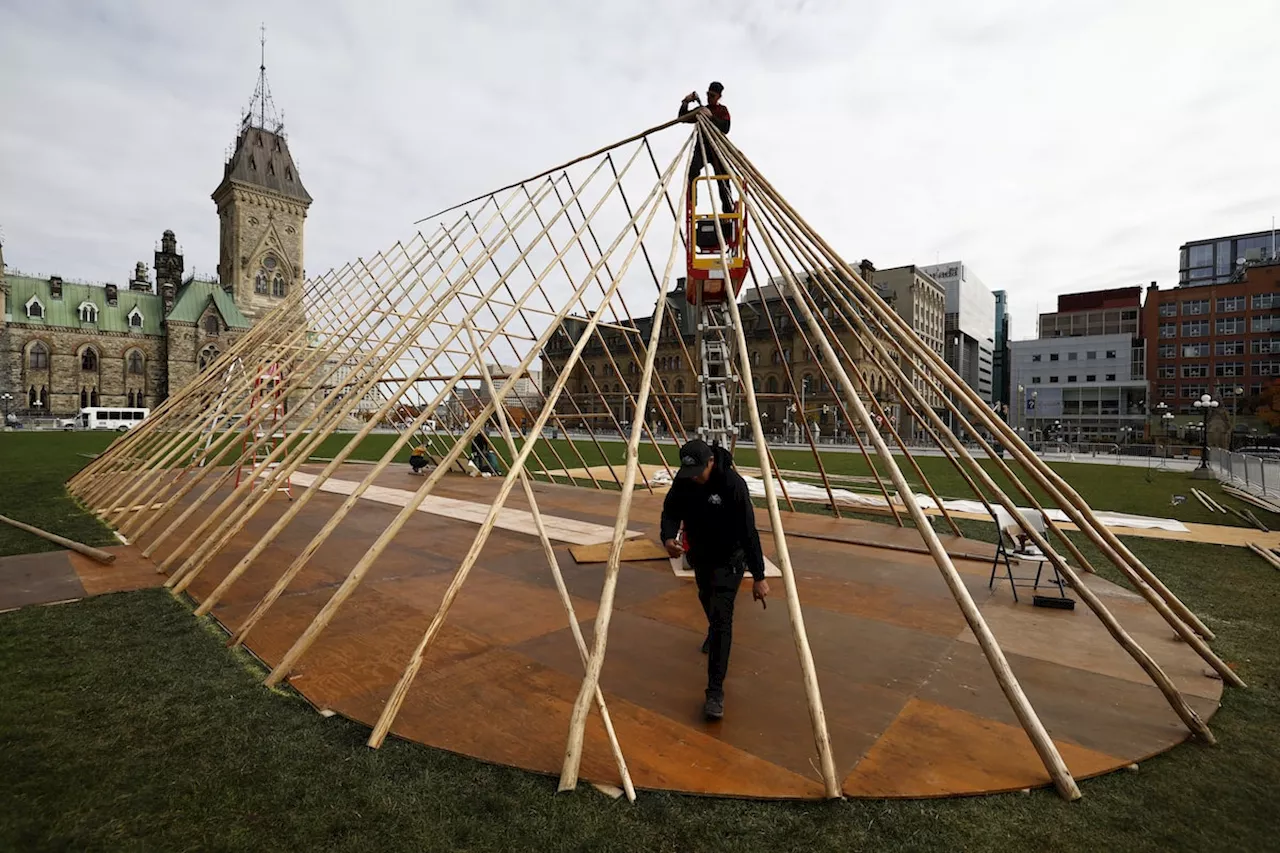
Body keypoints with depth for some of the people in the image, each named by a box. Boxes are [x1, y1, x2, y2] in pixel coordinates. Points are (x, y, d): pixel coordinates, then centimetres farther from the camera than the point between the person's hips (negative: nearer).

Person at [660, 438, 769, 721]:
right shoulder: (683, 480, -15)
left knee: (720, 617, -14)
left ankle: (715, 692, -8)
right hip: (699, 555, 6)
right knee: (707, 599, 28)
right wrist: (668, 536, -28)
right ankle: (714, 633, 62)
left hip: (727, 559, -6)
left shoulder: (733, 484, -31)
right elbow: (671, 510, -6)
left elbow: (748, 531, -28)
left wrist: (758, 576, -25)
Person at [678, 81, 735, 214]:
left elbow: (725, 128, -7)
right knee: (692, 172, -26)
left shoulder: (722, 110, 12)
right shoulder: (700, 109, 19)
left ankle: (729, 211, -1)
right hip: (701, 146, 1)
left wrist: (711, 116, -17)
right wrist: (685, 103, -1)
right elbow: (682, 118, 14)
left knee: (723, 180, -5)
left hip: (717, 147, -1)